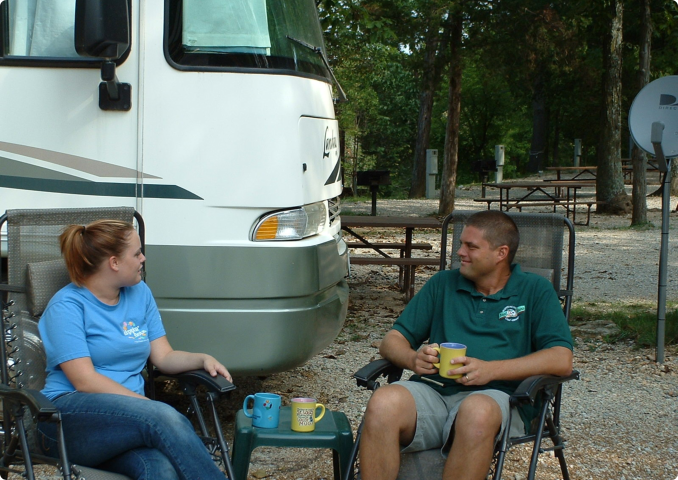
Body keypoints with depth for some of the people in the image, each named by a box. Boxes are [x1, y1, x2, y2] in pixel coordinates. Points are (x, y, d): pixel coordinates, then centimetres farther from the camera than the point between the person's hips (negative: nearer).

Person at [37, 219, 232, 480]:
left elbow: (164, 357, 15)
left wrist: (202, 359, -5)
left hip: (128, 414, 5)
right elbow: (85, 381, -13)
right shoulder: (67, 305, -4)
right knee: (164, 418, -35)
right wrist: (151, 407, -18)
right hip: (72, 413, -4)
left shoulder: (140, 293, 16)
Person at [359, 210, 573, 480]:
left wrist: (491, 369, -13)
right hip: (432, 390, 3)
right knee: (383, 403, -32)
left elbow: (562, 360, -1)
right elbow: (392, 341, 17)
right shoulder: (442, 284, 21)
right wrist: (413, 359, -8)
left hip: (493, 395, -2)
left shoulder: (535, 291, 13)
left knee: (477, 411, -39)